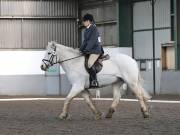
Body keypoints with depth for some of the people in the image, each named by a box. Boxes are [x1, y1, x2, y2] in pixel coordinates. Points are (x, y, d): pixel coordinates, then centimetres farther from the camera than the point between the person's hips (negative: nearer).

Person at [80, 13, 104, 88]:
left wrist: (86, 50, -22)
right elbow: (85, 41, 22)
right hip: (89, 50, 11)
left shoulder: (94, 29, -10)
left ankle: (94, 81, -28)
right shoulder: (87, 30, 18)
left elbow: (92, 41, -17)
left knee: (90, 63, -27)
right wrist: (81, 49, 13)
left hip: (95, 50, -11)